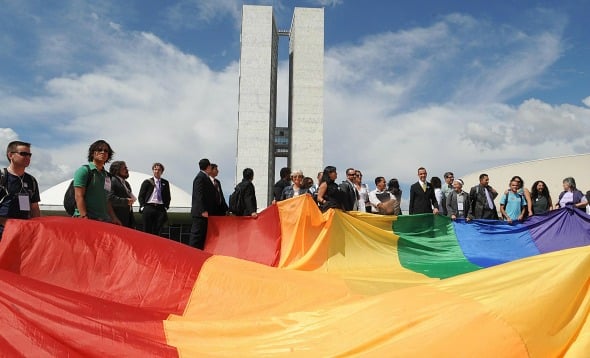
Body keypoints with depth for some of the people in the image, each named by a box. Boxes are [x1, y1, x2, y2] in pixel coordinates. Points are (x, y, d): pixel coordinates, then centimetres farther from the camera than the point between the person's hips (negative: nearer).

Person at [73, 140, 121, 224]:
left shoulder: (107, 175, 18)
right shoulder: (84, 170, -2)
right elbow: (79, 196, -10)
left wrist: (114, 218, 12)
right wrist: (84, 217, -19)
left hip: (104, 220, 7)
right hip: (88, 219, -7)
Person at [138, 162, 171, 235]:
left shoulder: (165, 183, 13)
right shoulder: (147, 182, 8)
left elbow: (168, 197, 16)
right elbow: (140, 196, 7)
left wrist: (166, 207, 3)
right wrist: (143, 206, -3)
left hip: (160, 209, 1)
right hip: (148, 208, -1)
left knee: (157, 231, -1)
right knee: (147, 231, -1)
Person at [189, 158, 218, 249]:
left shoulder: (204, 177, 17)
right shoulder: (200, 177, -13)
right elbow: (199, 195, -20)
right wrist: (203, 211, -23)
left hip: (204, 212, 10)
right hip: (201, 213, -10)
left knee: (202, 234, 11)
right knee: (197, 234, -7)